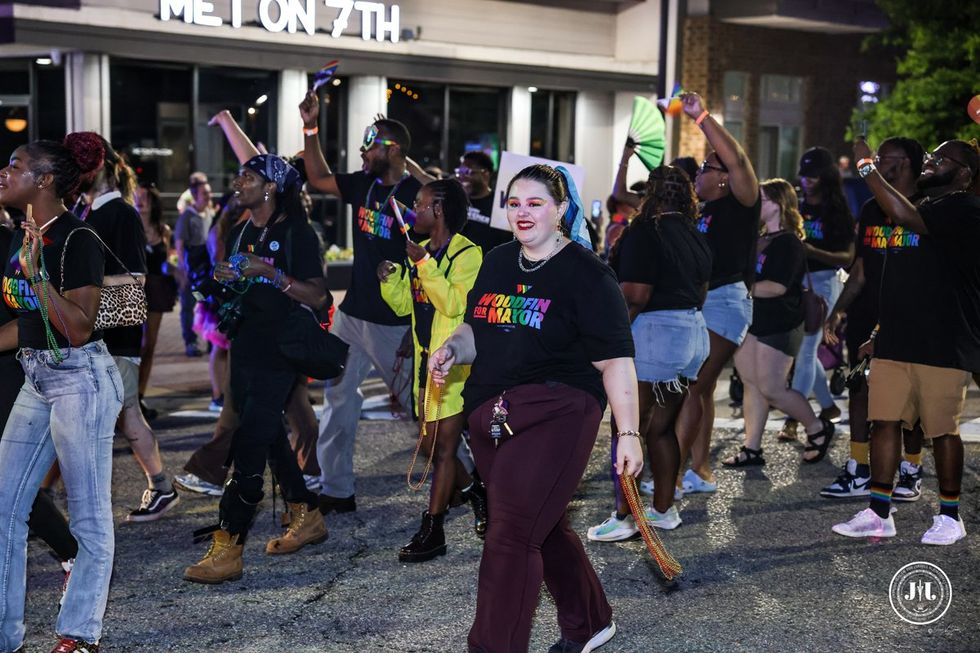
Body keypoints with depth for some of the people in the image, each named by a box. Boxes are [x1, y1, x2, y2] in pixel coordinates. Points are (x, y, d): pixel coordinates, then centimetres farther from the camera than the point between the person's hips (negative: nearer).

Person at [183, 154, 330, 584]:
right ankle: (307, 518, 31)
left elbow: (317, 296, -13)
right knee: (269, 438, 16)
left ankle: (227, 548, -12)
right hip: (244, 350, 8)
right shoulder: (239, 233, 14)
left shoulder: (296, 233, -9)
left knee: (249, 444, -12)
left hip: (278, 354, -8)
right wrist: (223, 279, 3)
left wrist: (272, 274, -23)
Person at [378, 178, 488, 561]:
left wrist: (424, 264, -26)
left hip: (456, 366, -8)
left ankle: (432, 533, 2)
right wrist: (390, 278, -1)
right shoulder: (421, 252, 12)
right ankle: (477, 494, 34)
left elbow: (455, 304, -24)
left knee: (442, 447, -4)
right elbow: (403, 305, 16)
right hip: (427, 363, 8)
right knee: (431, 445, 13)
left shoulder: (467, 254, -12)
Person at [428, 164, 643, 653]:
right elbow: (477, 332, 22)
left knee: (511, 535, -12)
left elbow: (615, 361, -10)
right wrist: (451, 349, 0)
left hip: (556, 414, -7)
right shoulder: (497, 263, 12)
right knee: (545, 526, 19)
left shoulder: (585, 273, -8)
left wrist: (628, 433, -15)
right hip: (489, 416, 7)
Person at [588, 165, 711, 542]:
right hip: (693, 331, 9)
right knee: (662, 427, 16)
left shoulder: (645, 233, -14)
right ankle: (664, 509, 23)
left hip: (654, 334, -9)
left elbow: (635, 296, -20)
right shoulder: (696, 237, 14)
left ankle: (623, 517, -2)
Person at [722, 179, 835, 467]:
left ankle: (818, 428, 15)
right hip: (752, 321, 9)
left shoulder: (788, 243, -14)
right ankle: (752, 448, 12)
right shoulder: (759, 239, 15)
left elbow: (777, 286, -23)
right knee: (752, 385, 8)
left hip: (778, 326, -9)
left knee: (771, 389, -6)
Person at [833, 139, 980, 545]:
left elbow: (904, 216, -27)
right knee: (885, 421, 3)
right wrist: (880, 331, 21)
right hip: (897, 340, 8)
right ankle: (879, 514, 8)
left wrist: (866, 167, -20)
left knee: (942, 430, 0)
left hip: (943, 344, -8)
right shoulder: (923, 210, 20)